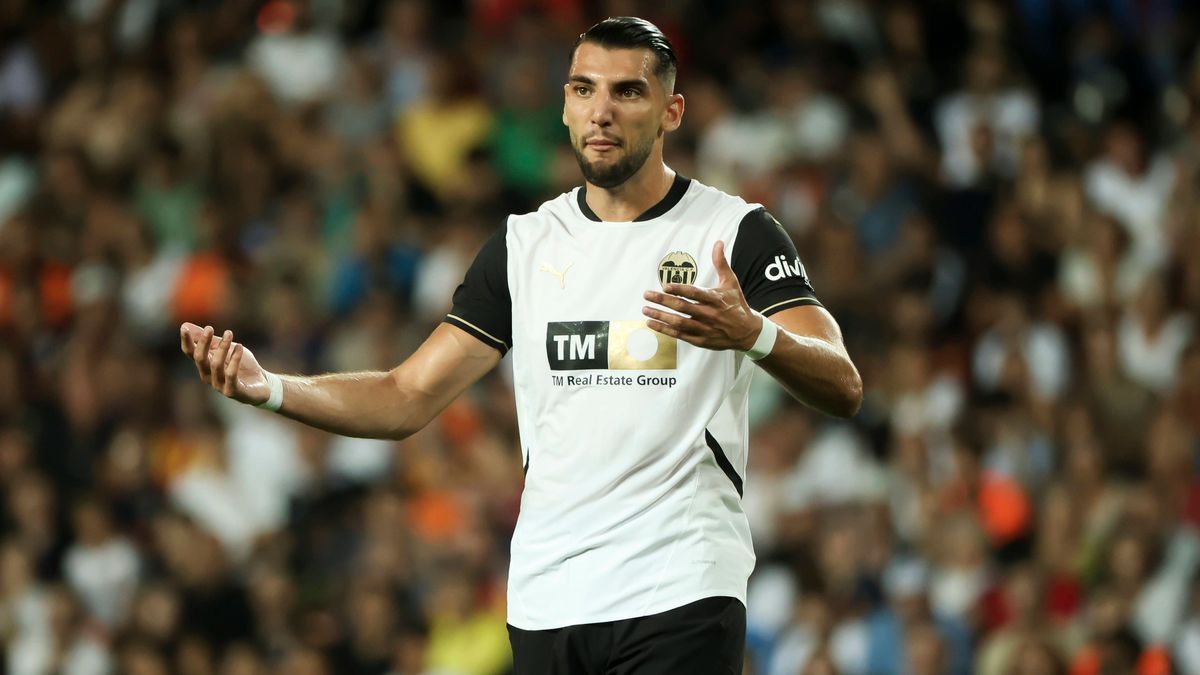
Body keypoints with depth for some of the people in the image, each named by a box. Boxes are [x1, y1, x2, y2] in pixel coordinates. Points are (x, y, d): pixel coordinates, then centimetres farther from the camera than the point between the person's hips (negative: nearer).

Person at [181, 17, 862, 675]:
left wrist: (754, 335, -33)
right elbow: (407, 399, 10)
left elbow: (843, 389, -11)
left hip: (678, 600, -4)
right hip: (547, 598, 4)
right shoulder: (525, 243, 13)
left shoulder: (738, 231, 0)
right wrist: (268, 388, -7)